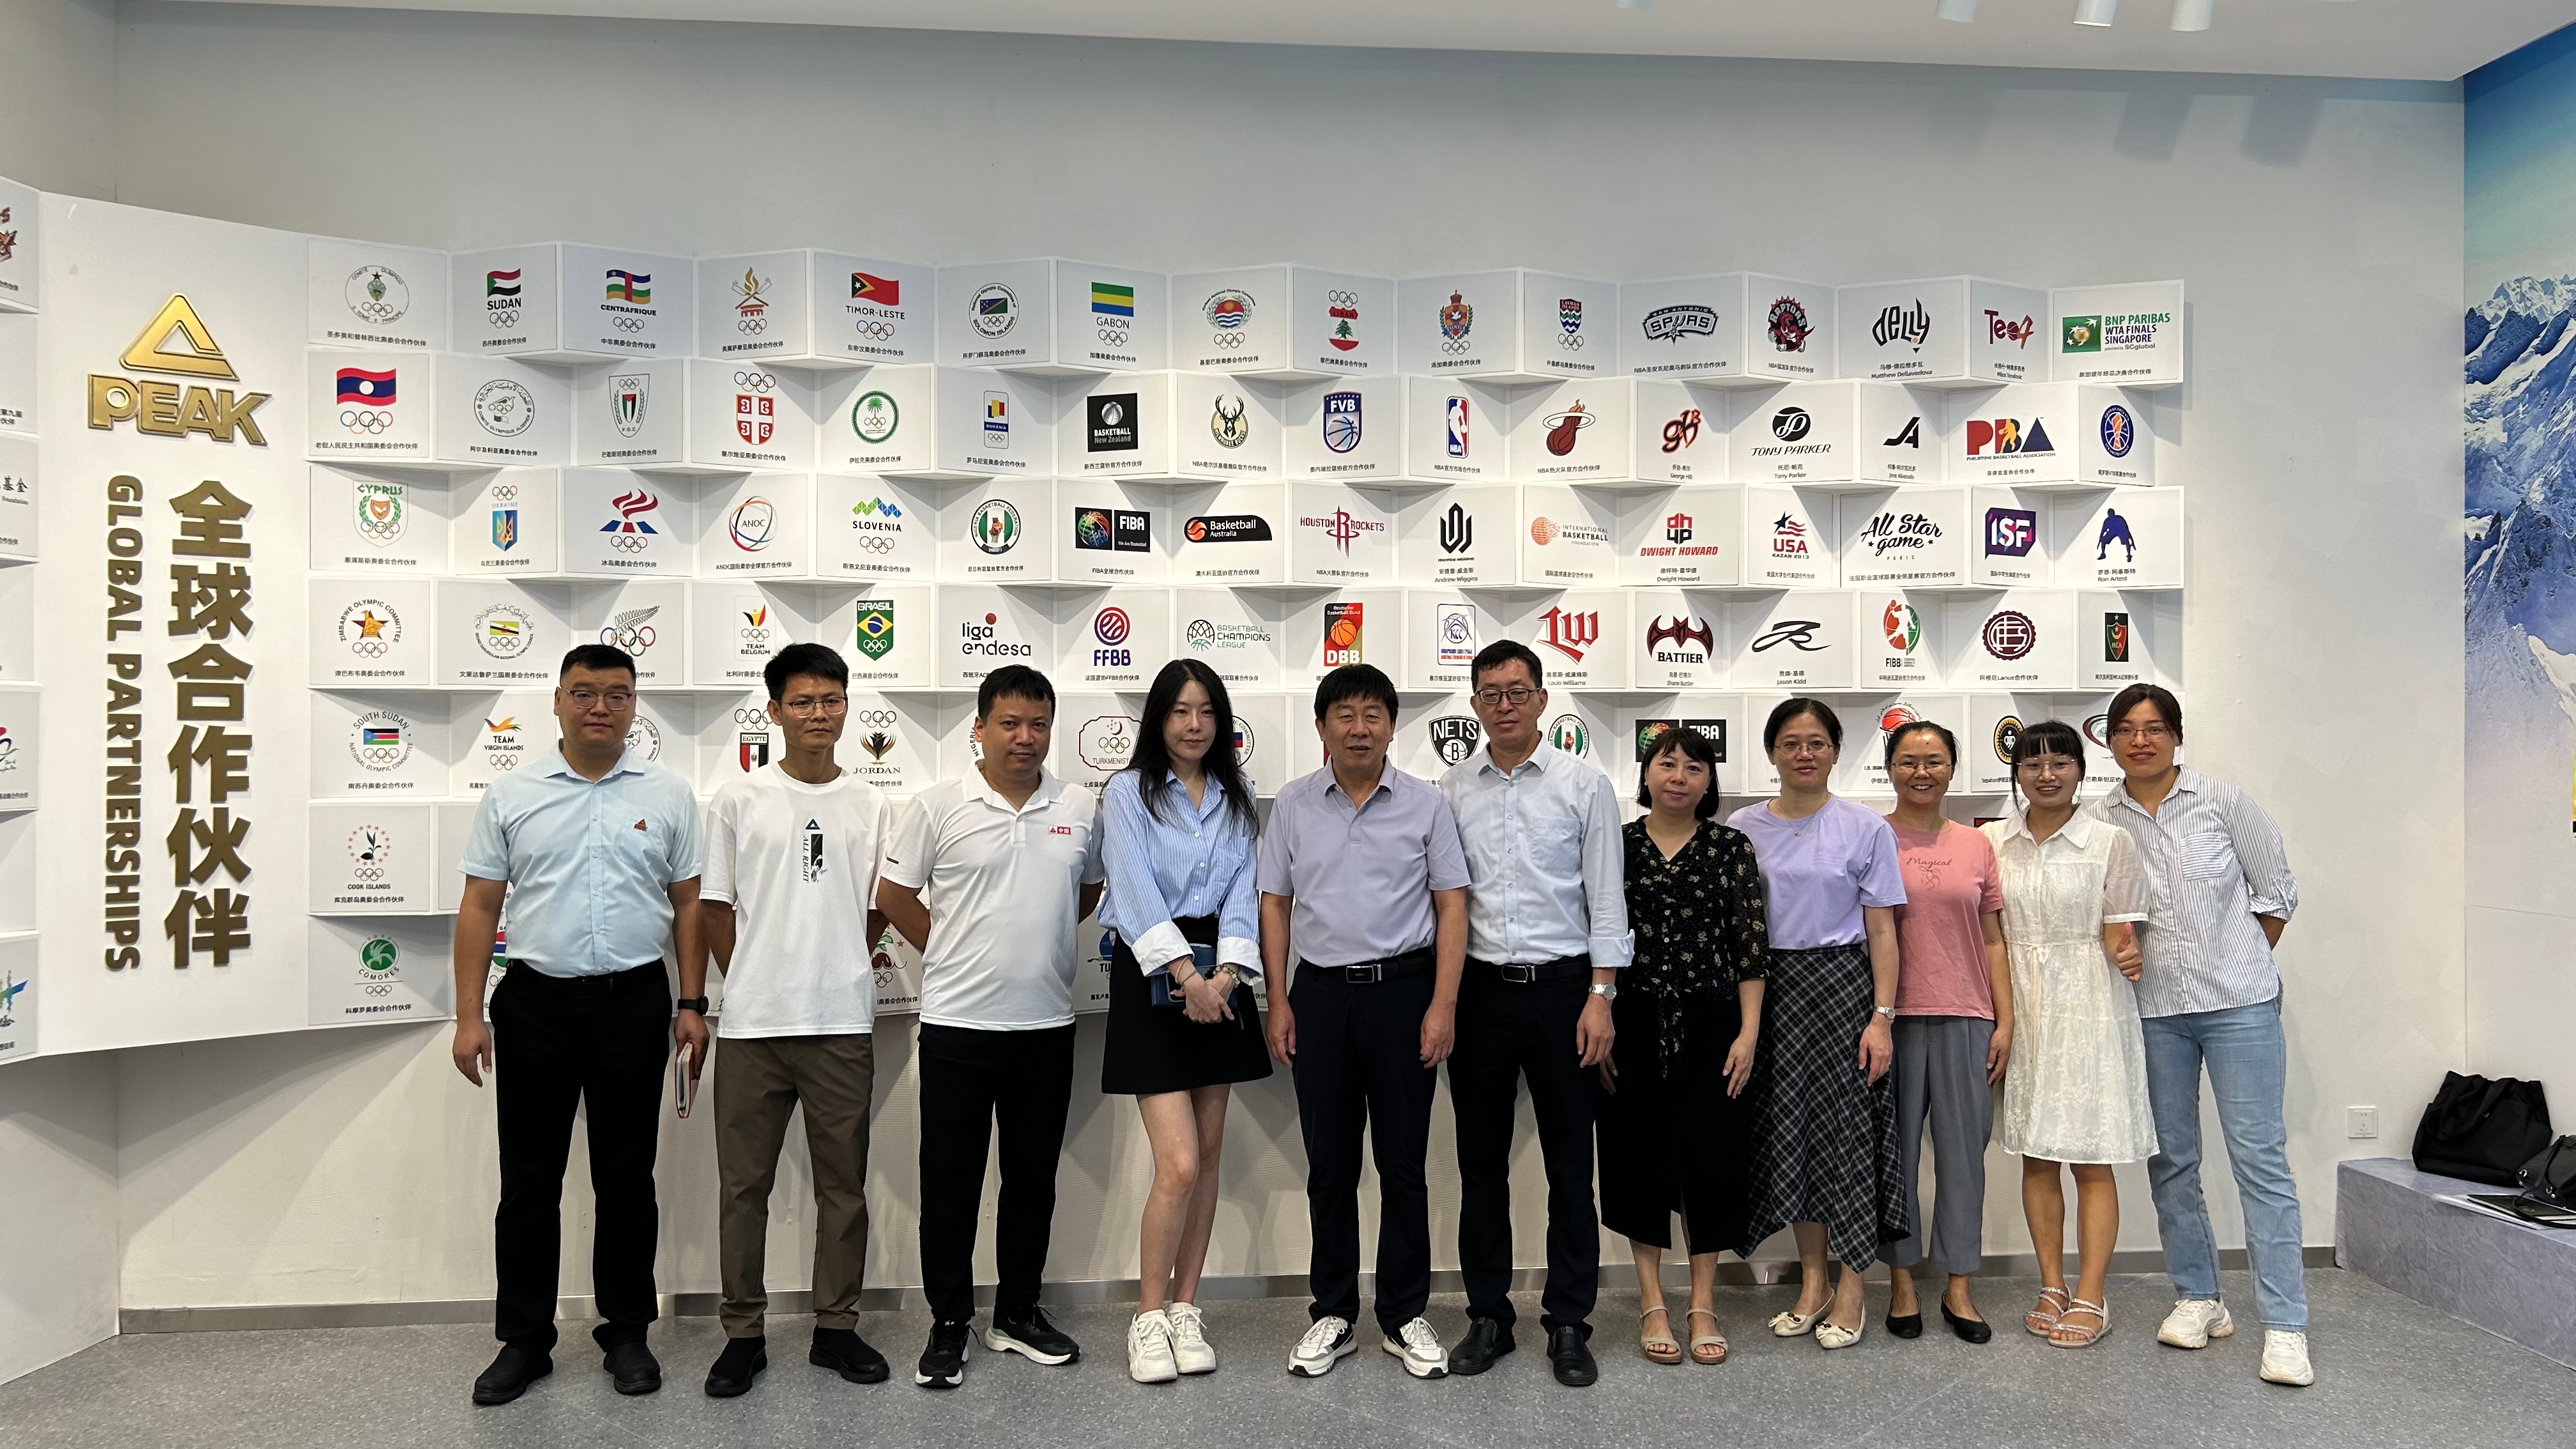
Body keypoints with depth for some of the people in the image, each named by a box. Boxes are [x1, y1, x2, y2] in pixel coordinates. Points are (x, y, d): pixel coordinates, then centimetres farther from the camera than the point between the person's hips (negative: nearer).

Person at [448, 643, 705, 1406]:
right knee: (529, 1180, 9)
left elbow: (688, 906, 4)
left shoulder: (668, 795, 2)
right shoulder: (510, 796, 3)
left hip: (634, 1005, 0)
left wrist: (692, 1005, -1)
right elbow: (480, 908, 3)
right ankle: (524, 1338, 23)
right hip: (535, 1006, 1)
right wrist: (468, 1016, -2)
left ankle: (626, 1332, 22)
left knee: (626, 1177, 9)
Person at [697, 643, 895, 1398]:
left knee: (844, 1182, 8)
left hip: (843, 1024, 1)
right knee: (743, 1183, 6)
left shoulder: (871, 806, 6)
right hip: (752, 1024, -1)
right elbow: (715, 908, 4)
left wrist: (833, 970, 7)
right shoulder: (739, 799, 1)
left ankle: (836, 1327, 21)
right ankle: (743, 1333, 20)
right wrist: (753, 985, 3)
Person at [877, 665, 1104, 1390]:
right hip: (958, 1024, -3)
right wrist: (956, 953, 4)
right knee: (951, 1181, 5)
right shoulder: (939, 806, -5)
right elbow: (893, 894, 3)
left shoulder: (1082, 811, 3)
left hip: (1047, 1024, 3)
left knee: (1033, 1177, 13)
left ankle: (1018, 1313, 28)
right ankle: (948, 1323, 19)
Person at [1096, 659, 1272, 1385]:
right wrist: (1186, 976, -20)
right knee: (1180, 1164, -10)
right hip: (1153, 976, -5)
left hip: (1218, 977, 5)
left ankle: (1186, 1310, 20)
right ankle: (1149, 1318, 7)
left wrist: (1227, 972, -12)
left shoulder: (1234, 798, 12)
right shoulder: (1128, 793, -2)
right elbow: (1136, 891, -12)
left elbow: (1243, 889, 3)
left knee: (1209, 1154, 8)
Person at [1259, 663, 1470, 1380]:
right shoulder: (1293, 804, 5)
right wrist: (1278, 1003, 1)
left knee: (1403, 1161, 6)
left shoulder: (1425, 803, 0)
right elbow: (1274, 904, 8)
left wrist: (1443, 1005, -8)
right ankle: (1333, 1315, 21)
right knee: (1329, 1165, 9)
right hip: (1320, 995, 2)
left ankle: (1404, 1315, 20)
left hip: (1403, 991, -1)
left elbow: (1451, 905, 0)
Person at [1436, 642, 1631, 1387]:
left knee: (1570, 1163, 5)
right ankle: (1488, 1316, 23)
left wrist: (1601, 998, -8)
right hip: (1479, 989, 2)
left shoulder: (1585, 785, 0)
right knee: (1481, 1161, 10)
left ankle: (1569, 1323, 18)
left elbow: (1606, 898, -2)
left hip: (1562, 988, -2)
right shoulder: (1450, 791, 5)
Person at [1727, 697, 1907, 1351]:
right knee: (1788, 1131, 8)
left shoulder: (1866, 829, -1)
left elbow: (1881, 931, -2)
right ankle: (1813, 1282, 22)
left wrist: (1882, 1016, -9)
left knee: (1846, 1127, 0)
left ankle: (1851, 1289, 13)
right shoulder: (1743, 829, 5)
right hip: (1769, 992, 3)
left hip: (1841, 986, -3)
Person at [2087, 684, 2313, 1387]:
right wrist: (2127, 957, 1)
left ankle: (2284, 1326, 0)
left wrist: (2241, 967, 7)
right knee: (2170, 1158, 10)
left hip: (2239, 1004, -3)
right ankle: (2199, 1299, 24)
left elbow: (2276, 893, 5)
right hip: (2152, 1009, 3)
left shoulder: (2223, 800, -2)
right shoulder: (2100, 821, 3)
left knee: (2261, 1156, -4)